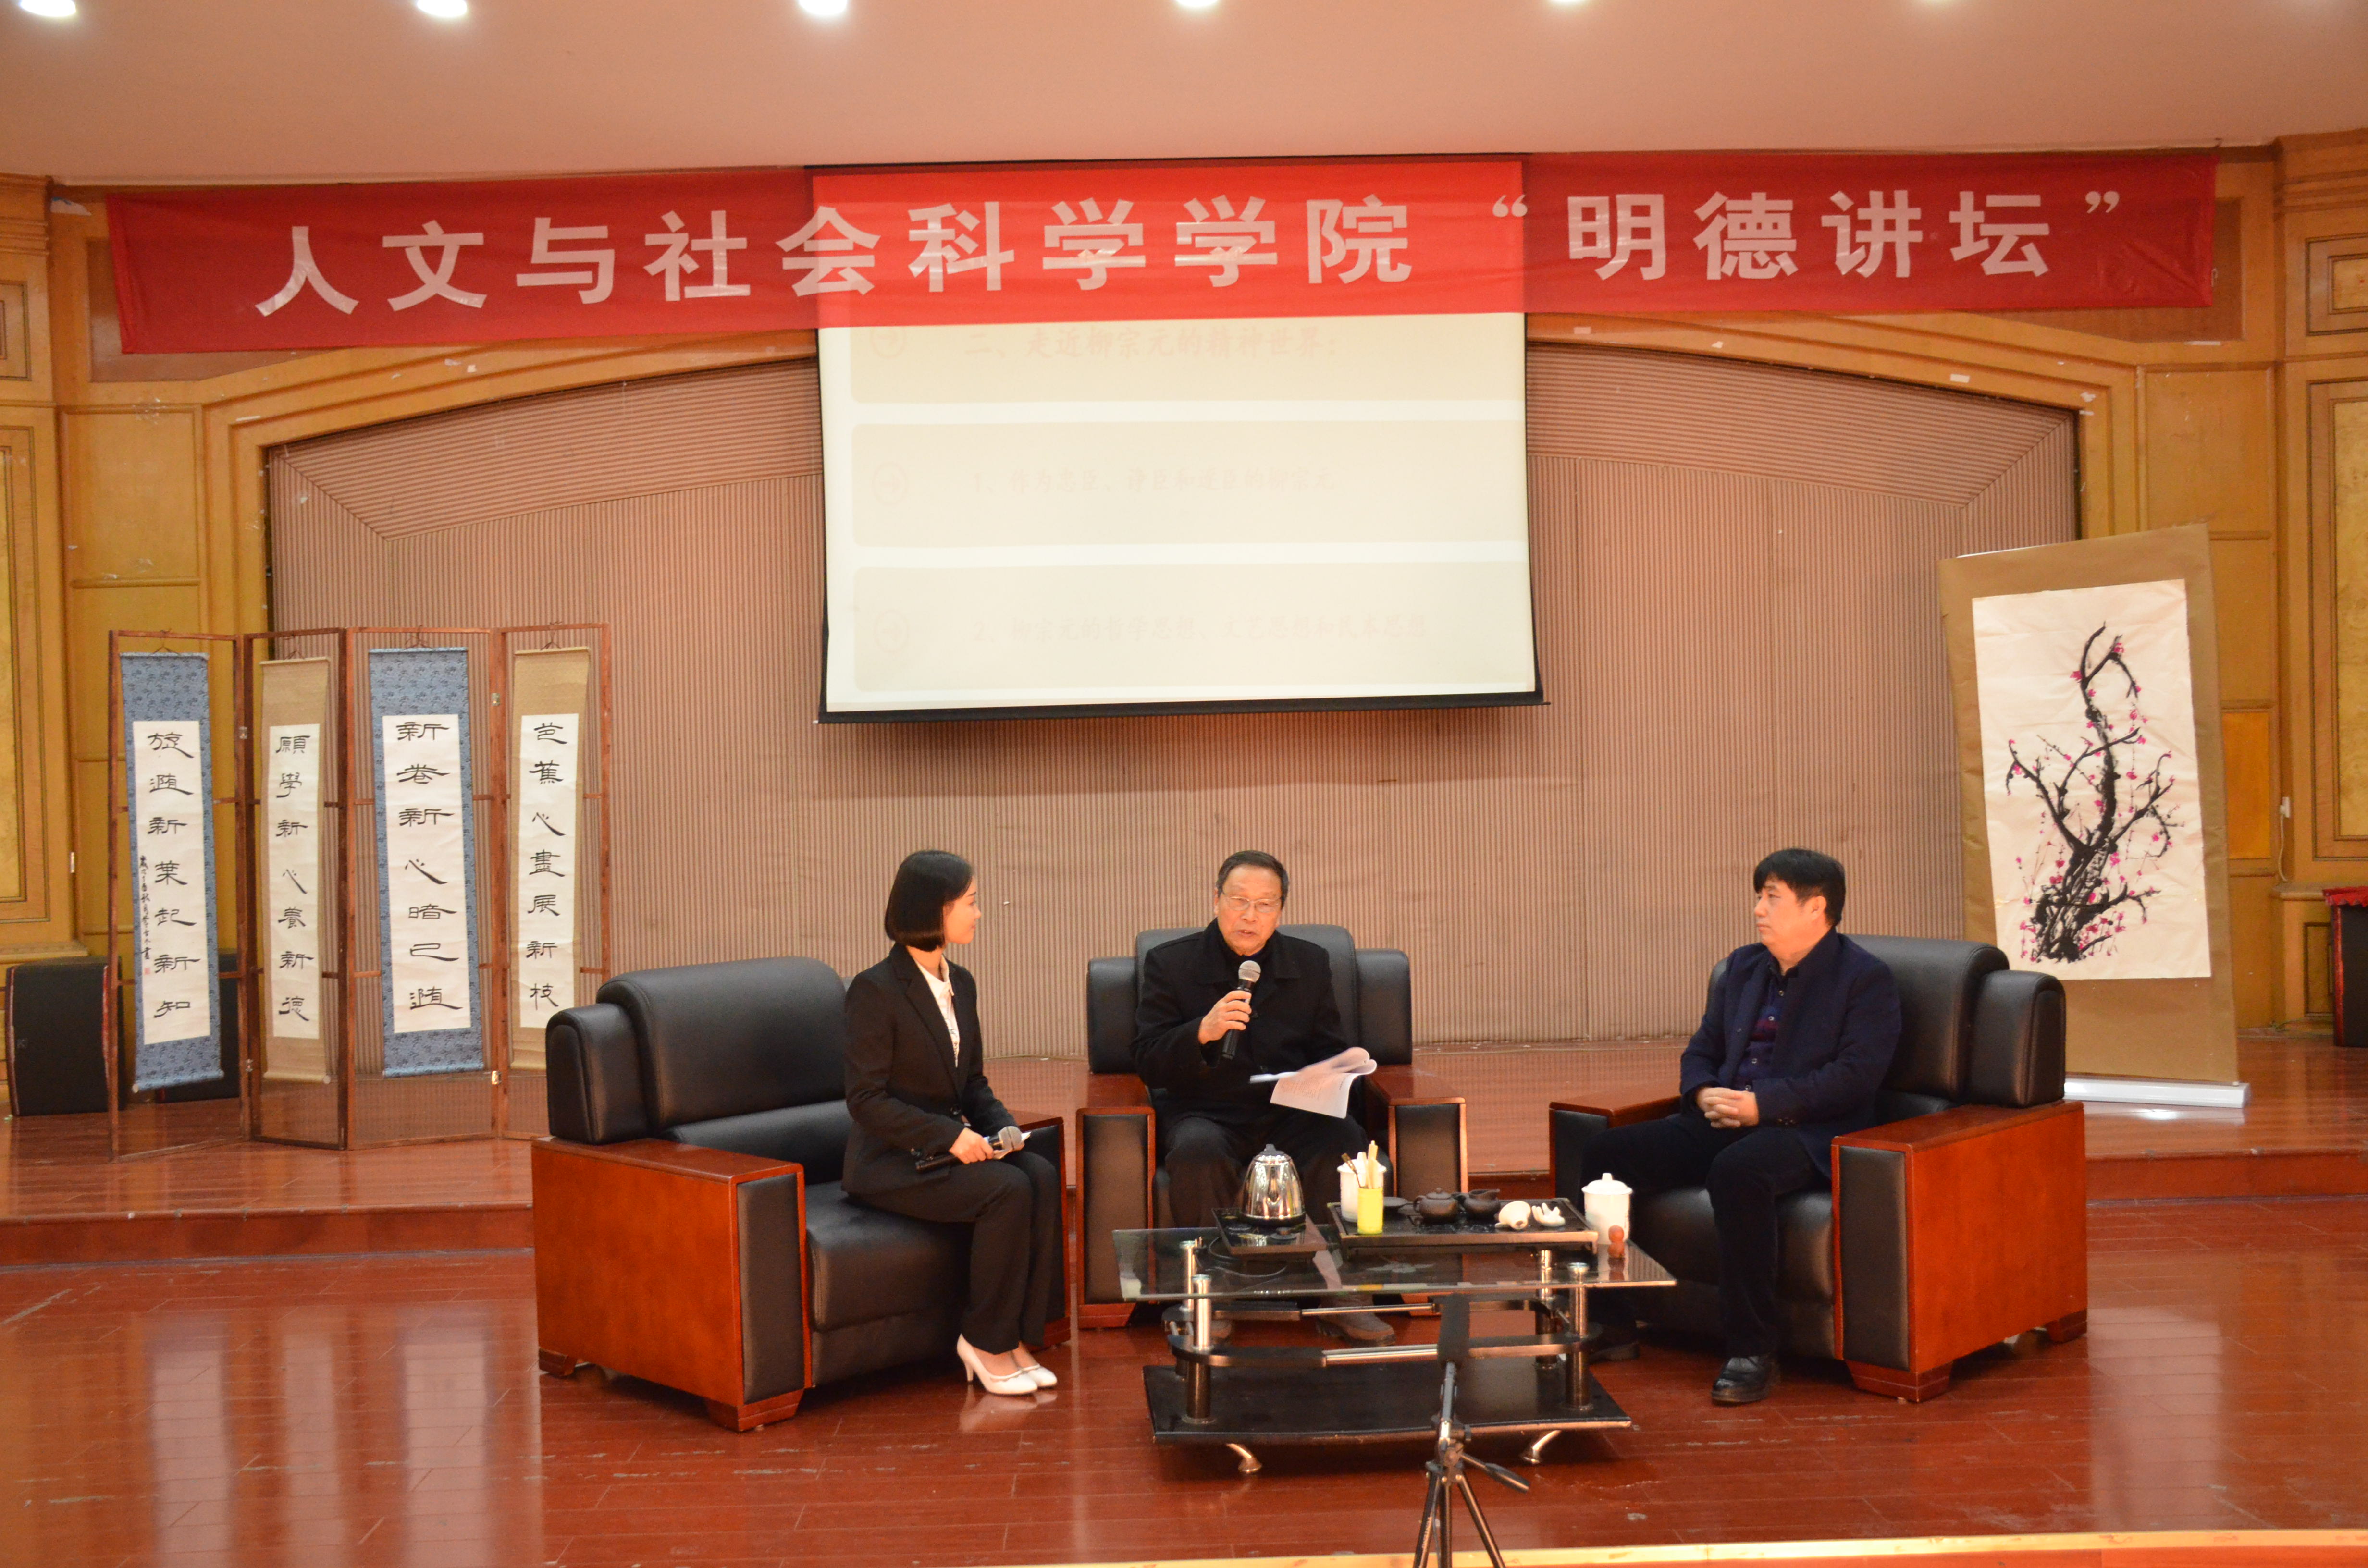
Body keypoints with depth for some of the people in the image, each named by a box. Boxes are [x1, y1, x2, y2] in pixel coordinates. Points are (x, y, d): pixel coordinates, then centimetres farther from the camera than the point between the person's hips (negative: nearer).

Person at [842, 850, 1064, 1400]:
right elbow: (867, 1099, -16)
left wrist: (1002, 1125, -3)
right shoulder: (875, 990, -13)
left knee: (1042, 1175, -19)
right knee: (1007, 1189, -27)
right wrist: (949, 1135, -22)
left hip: (950, 1144, 7)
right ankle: (986, 1342, -13)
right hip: (890, 1162, -7)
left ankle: (1017, 1336, -14)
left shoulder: (960, 984, 11)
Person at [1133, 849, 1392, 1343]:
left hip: (1291, 1116, 2)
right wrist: (1204, 1031, -24)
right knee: (1197, 1151, -36)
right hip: (1205, 1114, -2)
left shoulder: (1310, 963, 10)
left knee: (1346, 1143, -28)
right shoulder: (1169, 963, 1)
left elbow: (1331, 1054, 14)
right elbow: (1148, 1064, -6)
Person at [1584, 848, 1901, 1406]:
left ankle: (1751, 1352, -29)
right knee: (1605, 1154, -12)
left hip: (1808, 1132, -7)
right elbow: (1701, 1050, 23)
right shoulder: (1743, 968, 20)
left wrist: (1763, 1105, -20)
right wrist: (1705, 1094, -1)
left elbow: (1854, 1077, -13)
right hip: (1723, 1123, 7)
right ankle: (1612, 1325, -2)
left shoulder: (1867, 979, -2)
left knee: (1737, 1170, -40)